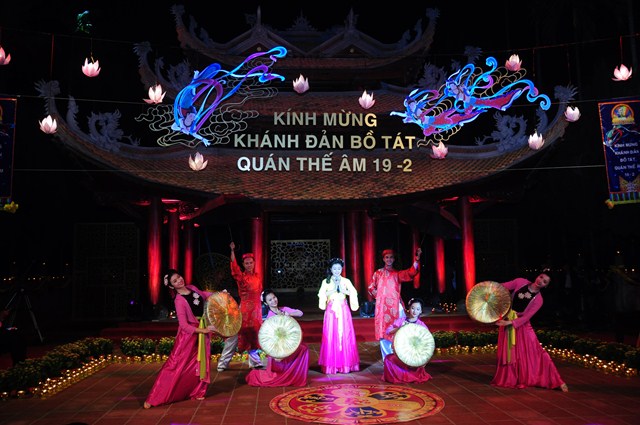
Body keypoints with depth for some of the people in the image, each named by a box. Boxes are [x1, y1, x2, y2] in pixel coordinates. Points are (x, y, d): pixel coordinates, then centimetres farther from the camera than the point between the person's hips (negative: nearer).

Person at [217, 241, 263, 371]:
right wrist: (232, 250, -33)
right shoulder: (241, 276, -5)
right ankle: (223, 363, 2)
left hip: (256, 309, 5)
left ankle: (255, 361, 25)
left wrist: (260, 309, 14)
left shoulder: (258, 276, 9)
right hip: (244, 309, -5)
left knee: (254, 334, 13)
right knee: (235, 334, -4)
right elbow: (234, 267, -23)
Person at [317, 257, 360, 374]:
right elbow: (322, 295, -5)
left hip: (343, 311, 1)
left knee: (345, 335, -2)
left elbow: (354, 293, -3)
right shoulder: (326, 281, 6)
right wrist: (332, 291, -14)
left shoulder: (346, 281, 7)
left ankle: (346, 363, 6)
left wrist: (343, 291, -14)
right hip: (331, 311, 0)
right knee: (331, 336, -4)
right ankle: (331, 363, 3)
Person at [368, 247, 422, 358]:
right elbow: (371, 287, 19)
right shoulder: (378, 273, 12)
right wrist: (375, 293, -2)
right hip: (382, 306, 0)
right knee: (383, 333, -1)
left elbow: (411, 273, -9)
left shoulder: (398, 273, 8)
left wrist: (417, 258, -22)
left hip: (395, 306, 0)